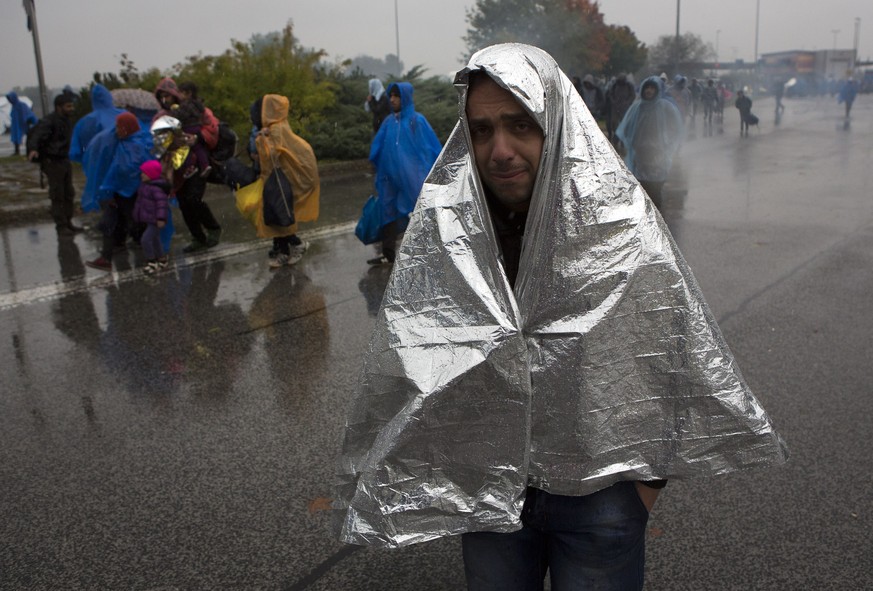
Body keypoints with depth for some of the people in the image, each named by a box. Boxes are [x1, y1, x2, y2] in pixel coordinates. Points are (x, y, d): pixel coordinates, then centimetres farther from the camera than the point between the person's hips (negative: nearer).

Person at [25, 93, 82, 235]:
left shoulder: (67, 120, 8)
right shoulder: (48, 121, -18)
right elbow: (35, 136, -33)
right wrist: (33, 150, -53)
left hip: (65, 161, 8)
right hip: (52, 162, -8)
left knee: (69, 194, 11)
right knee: (57, 196, -4)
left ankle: (68, 223, 20)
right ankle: (61, 227, 2)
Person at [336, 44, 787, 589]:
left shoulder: (621, 225, -14)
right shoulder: (442, 233, -10)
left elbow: (674, 359, -6)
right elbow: (406, 367, -2)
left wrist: (646, 484, -5)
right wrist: (440, 477, 0)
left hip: (599, 490, -2)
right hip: (485, 492, 2)